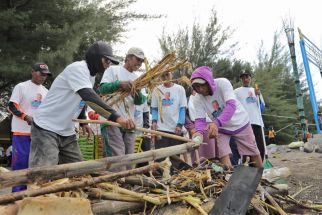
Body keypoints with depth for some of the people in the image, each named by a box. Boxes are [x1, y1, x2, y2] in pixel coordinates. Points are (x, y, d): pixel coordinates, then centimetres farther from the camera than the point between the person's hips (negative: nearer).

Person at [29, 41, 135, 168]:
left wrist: (83, 122, 8)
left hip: (67, 131, 9)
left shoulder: (91, 75, 11)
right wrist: (116, 117, -43)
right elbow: (89, 96, -34)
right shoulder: (78, 68, -18)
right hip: (46, 128, -9)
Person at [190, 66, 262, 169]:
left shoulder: (222, 83, -27)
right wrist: (199, 131, -43)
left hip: (240, 123, -1)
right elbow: (200, 119, -19)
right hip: (221, 129, 2)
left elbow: (232, 105, -39)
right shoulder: (197, 99, -18)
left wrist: (217, 122, -55)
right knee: (225, 163, -9)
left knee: (254, 154, 11)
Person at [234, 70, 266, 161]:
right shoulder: (237, 91, 8)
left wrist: (259, 96, 3)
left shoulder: (256, 91, 21)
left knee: (260, 148, 2)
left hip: (257, 123, 5)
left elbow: (262, 109, 17)